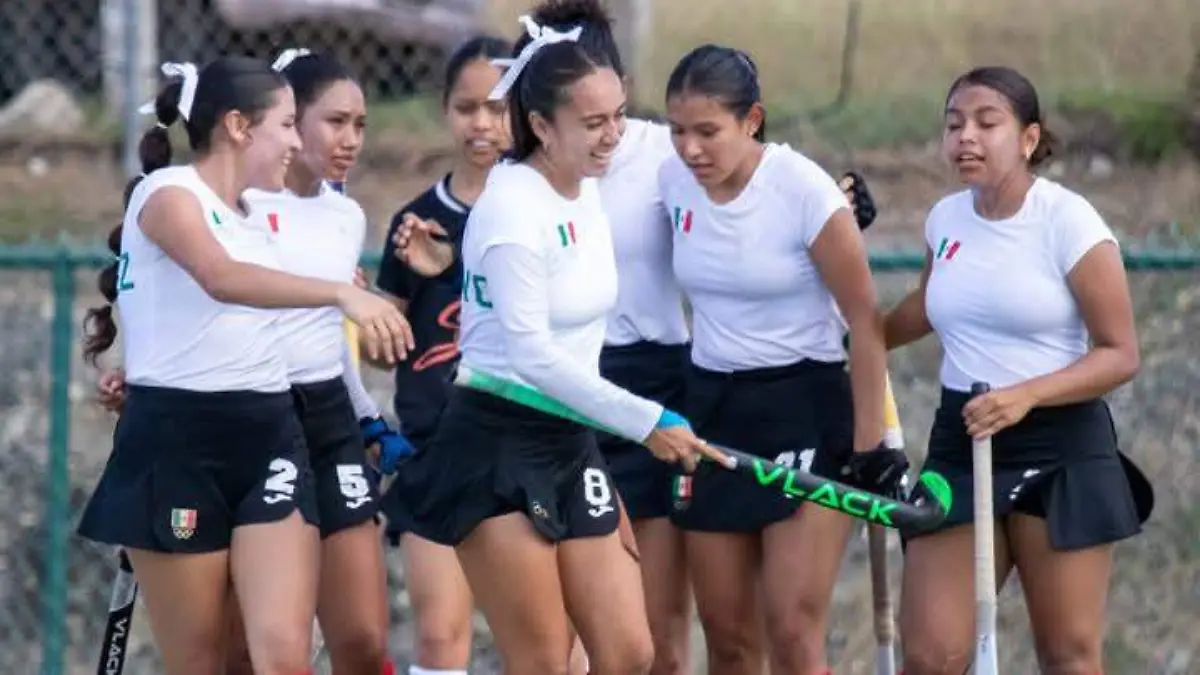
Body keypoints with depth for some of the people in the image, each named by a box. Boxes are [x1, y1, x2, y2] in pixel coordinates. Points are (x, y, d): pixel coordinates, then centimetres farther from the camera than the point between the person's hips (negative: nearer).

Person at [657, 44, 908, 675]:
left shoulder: (804, 191, -17)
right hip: (712, 410, 5)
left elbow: (865, 323, -11)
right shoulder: (674, 181, -2)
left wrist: (869, 445, -11)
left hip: (805, 409, -5)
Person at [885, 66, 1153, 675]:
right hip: (960, 443, 5)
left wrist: (1024, 396, -23)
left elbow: (1120, 354, -11)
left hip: (1059, 449, -5)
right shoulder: (945, 219, 6)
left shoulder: (1067, 221, -10)